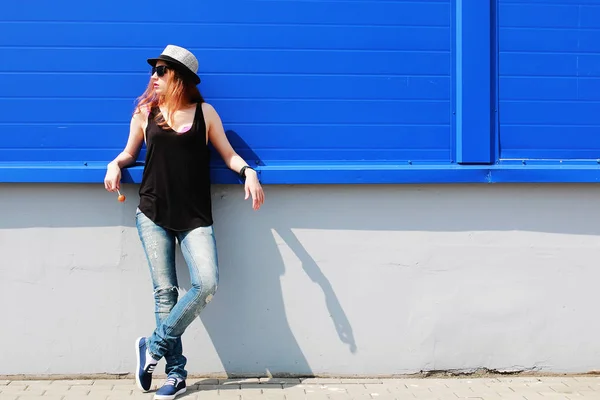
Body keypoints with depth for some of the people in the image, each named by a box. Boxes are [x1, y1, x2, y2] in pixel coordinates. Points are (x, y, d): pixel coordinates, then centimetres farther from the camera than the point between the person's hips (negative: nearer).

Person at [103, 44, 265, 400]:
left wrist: (249, 172, -10)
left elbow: (228, 154, 9)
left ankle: (154, 346, 3)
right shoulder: (145, 112, 8)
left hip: (195, 217, 0)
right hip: (153, 214, 1)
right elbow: (130, 153, 19)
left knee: (207, 284, -16)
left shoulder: (204, 113, 5)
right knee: (165, 292, -1)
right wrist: (115, 165, -2)